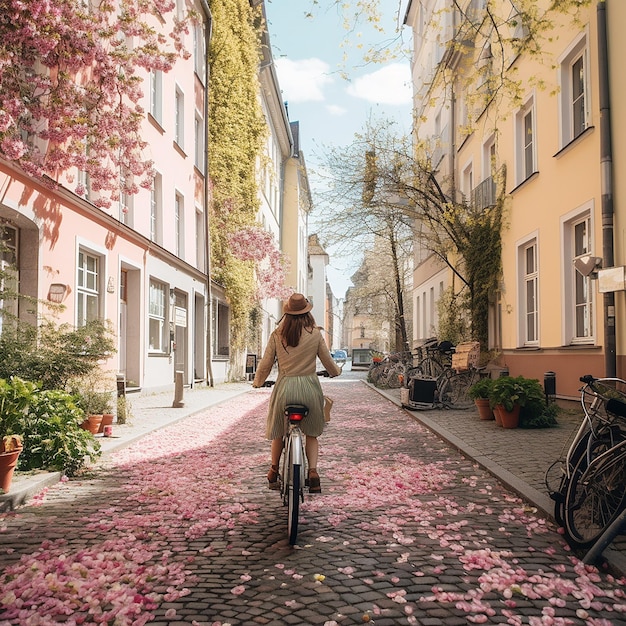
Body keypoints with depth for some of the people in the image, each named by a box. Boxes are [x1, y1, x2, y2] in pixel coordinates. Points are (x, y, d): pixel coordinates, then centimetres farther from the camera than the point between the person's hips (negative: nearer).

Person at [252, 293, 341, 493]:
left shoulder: (277, 335, -2)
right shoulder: (315, 334, -4)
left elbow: (266, 363, 2)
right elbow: (328, 362, 5)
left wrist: (257, 382, 20)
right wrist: (336, 371, 28)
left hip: (284, 387, 1)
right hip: (309, 387, -1)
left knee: (279, 431, 21)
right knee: (312, 433, 17)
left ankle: (274, 472, 32)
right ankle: (313, 472, 2)